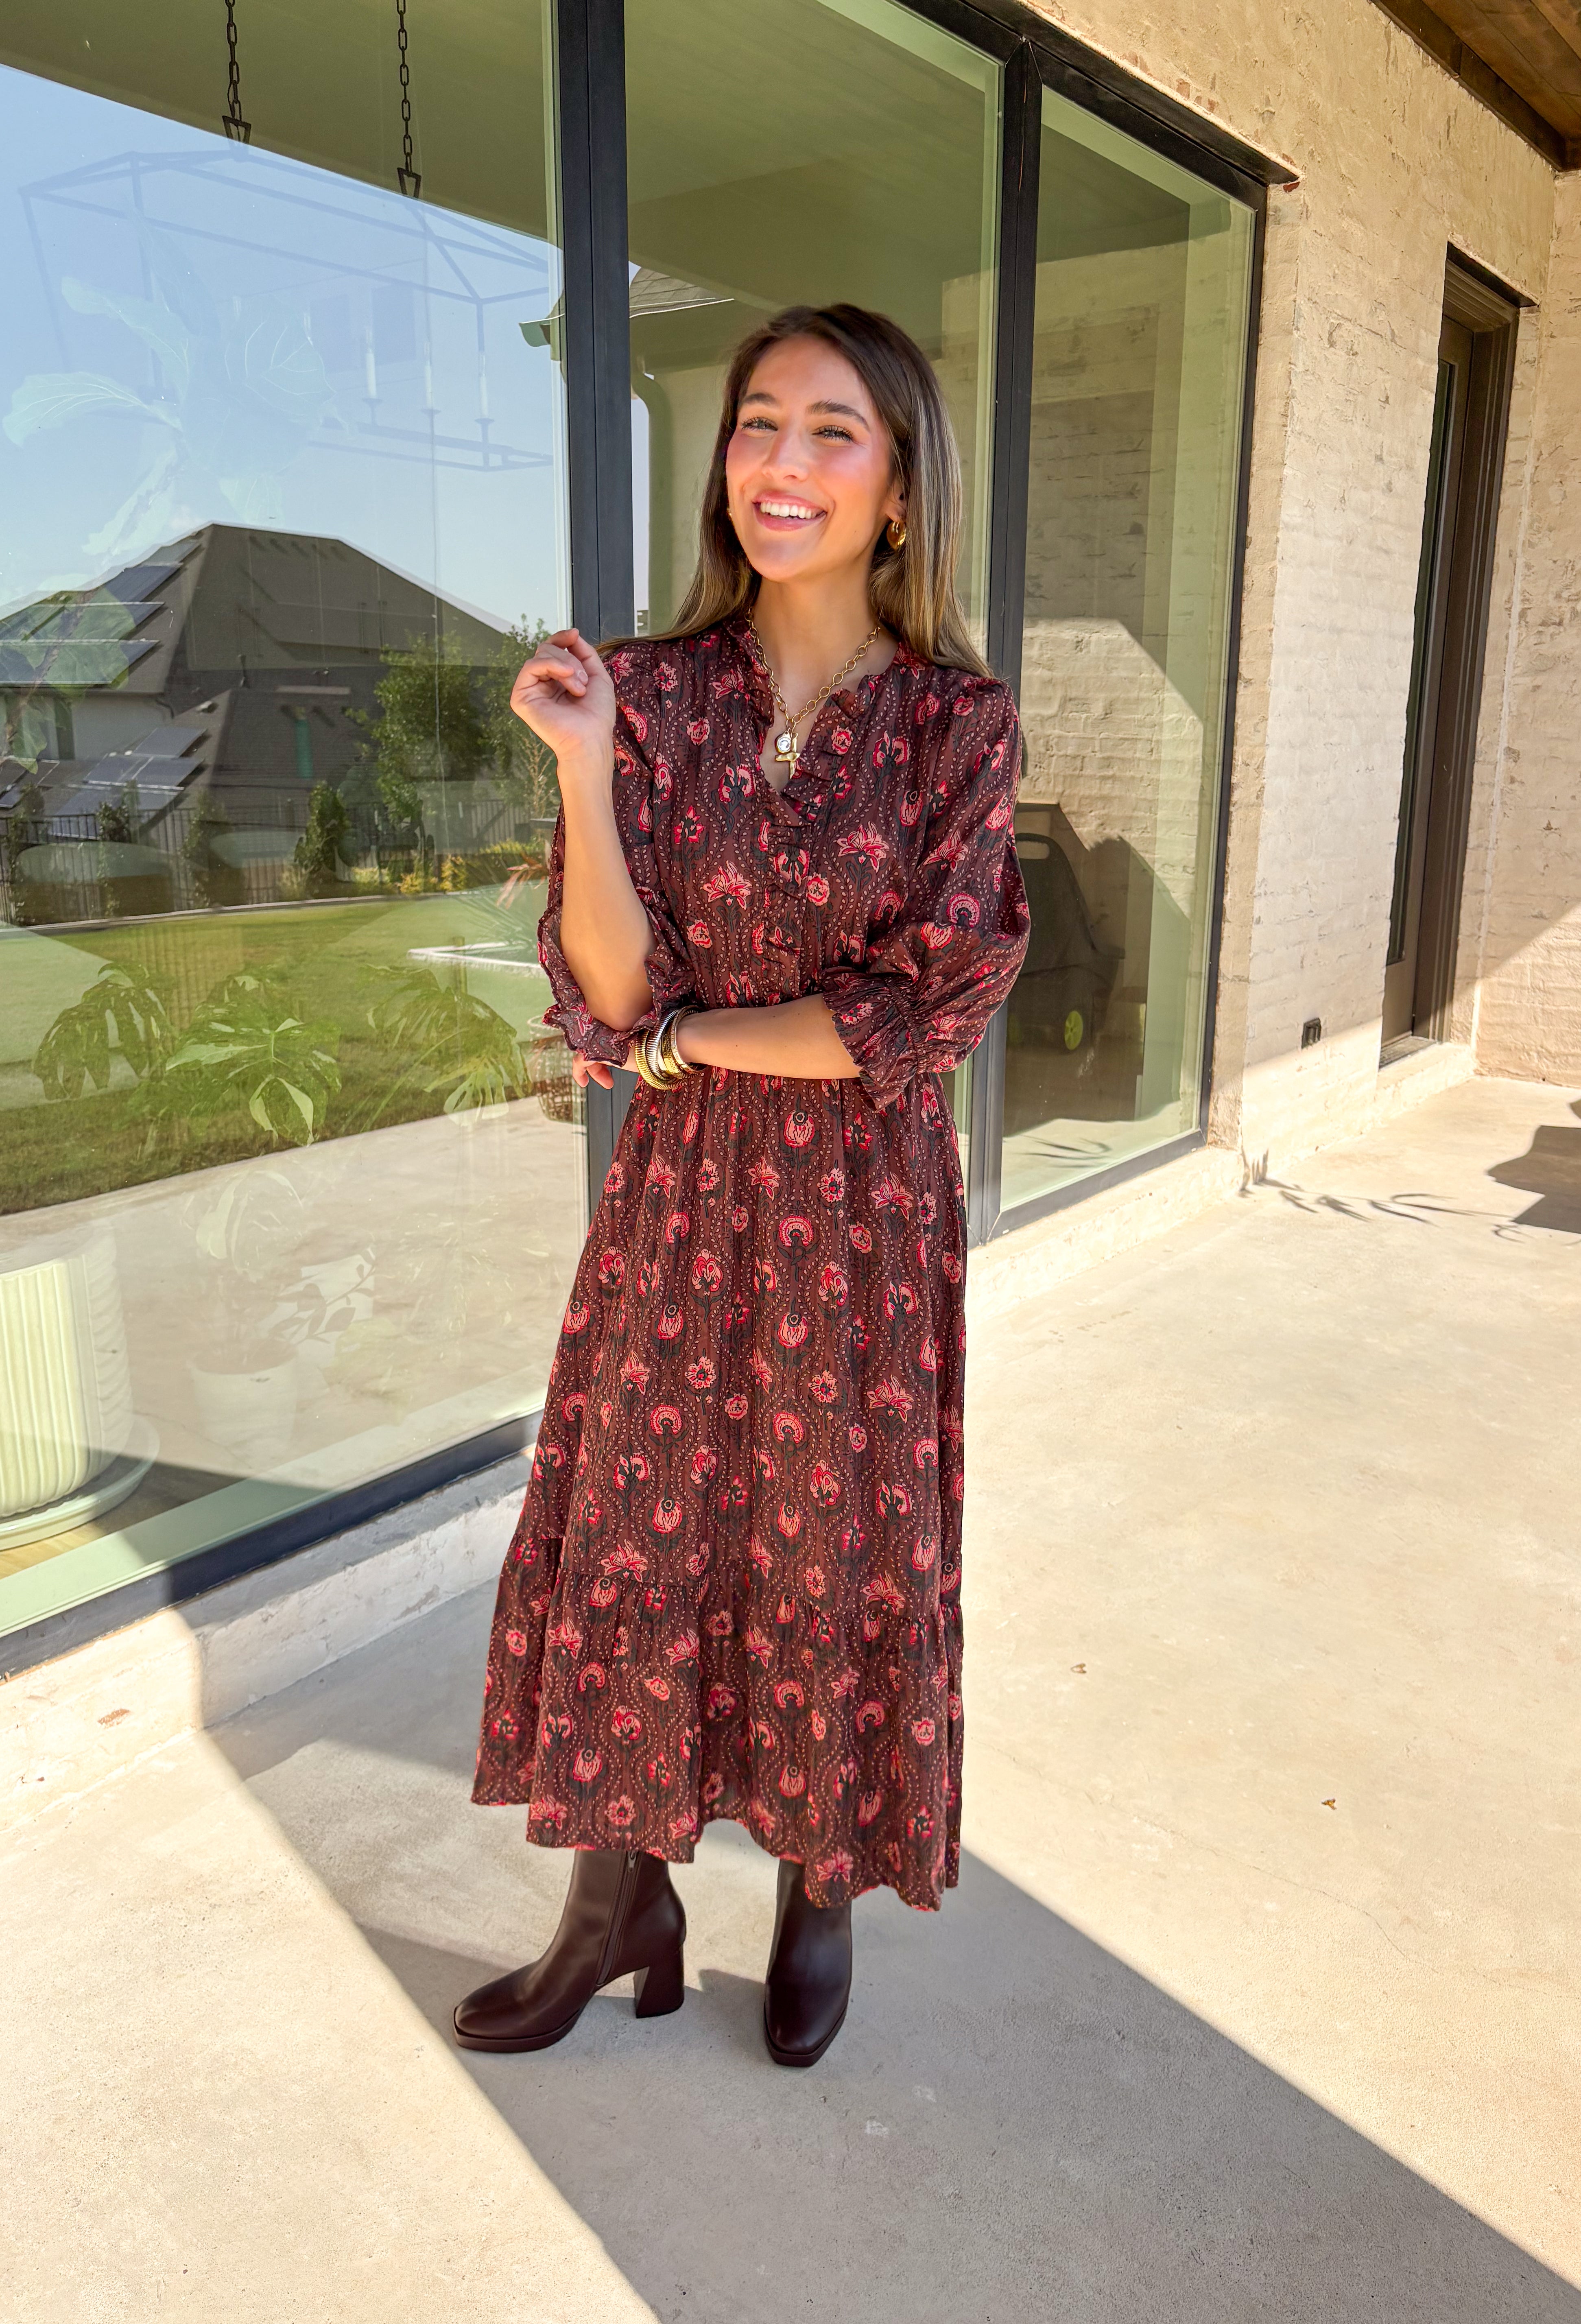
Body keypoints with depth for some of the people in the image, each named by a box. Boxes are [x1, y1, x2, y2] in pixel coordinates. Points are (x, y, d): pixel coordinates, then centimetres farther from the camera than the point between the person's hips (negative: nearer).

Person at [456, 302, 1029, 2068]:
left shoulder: (956, 722, -7)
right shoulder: (652, 694, -2)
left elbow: (931, 1011, -12)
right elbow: (606, 989, -9)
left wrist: (692, 1036, -9)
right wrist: (585, 766, -20)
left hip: (862, 1207, -2)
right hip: (680, 1196, 2)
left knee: (839, 1556, 12)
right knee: (627, 1541, 11)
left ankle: (823, 1891, 38)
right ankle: (619, 1906, 34)